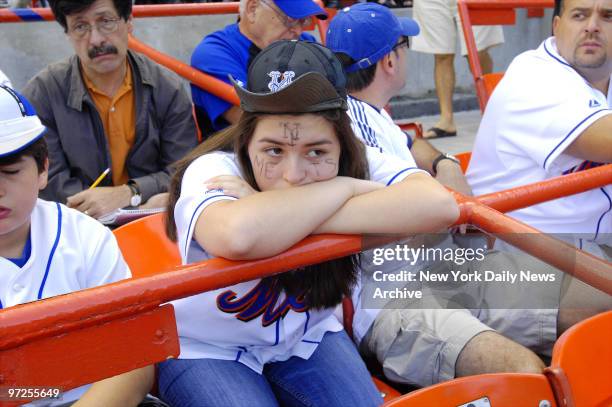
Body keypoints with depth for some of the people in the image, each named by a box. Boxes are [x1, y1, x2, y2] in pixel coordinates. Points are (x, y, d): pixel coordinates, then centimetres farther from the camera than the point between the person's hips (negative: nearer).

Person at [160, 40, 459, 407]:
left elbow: (439, 205, -37)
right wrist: (345, 186, -33)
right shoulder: (211, 171, -25)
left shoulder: (357, 164, -17)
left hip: (307, 335, 3)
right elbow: (237, 235, -50)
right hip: (208, 349, -2)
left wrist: (280, 219, -38)